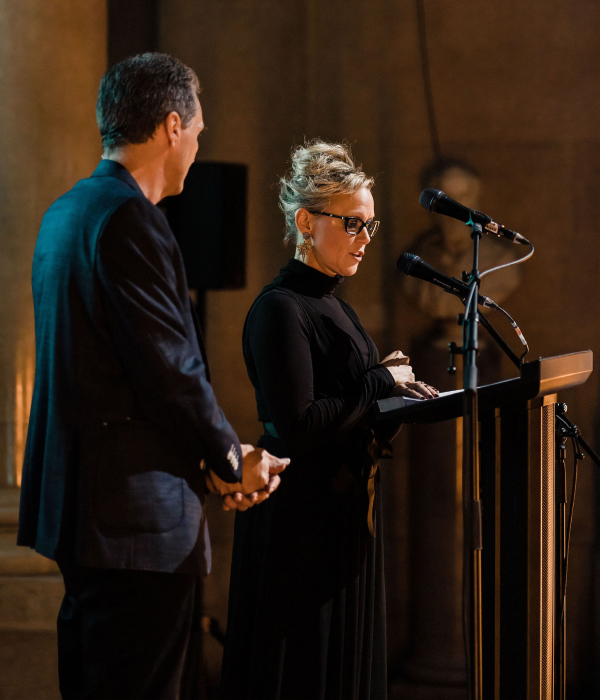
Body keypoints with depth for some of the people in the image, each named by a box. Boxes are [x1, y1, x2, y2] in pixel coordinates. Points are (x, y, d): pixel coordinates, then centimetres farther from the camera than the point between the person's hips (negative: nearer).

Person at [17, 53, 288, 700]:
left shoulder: (65, 211, 15)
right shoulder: (130, 219, -16)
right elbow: (172, 370, -19)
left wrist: (218, 456, 13)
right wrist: (234, 463, -2)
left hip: (79, 495, 10)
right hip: (137, 512, -10)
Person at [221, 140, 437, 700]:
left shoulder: (334, 306, 15)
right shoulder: (280, 308, -14)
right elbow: (298, 427, -22)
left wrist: (395, 388, 2)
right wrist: (381, 382, -12)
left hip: (346, 517, 9)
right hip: (300, 525, -9)